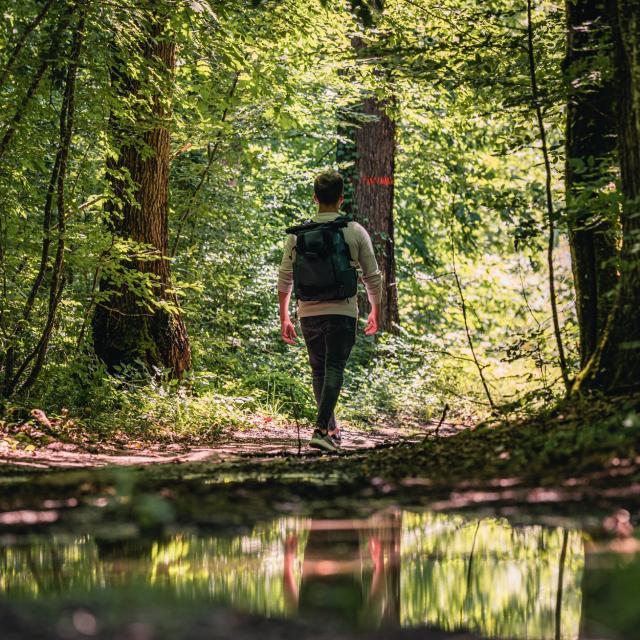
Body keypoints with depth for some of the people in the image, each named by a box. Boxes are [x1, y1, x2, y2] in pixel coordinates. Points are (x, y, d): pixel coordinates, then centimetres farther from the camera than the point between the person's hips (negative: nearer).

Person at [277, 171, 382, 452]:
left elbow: (284, 278, 5)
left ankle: (332, 430, 25)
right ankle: (321, 430, -21)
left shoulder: (298, 233, 3)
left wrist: (284, 318, 15)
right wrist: (375, 312, 19)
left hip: (308, 312, 3)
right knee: (334, 369, -5)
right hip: (342, 311, -3)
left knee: (318, 370, 16)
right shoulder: (355, 232, -1)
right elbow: (372, 277, 4)